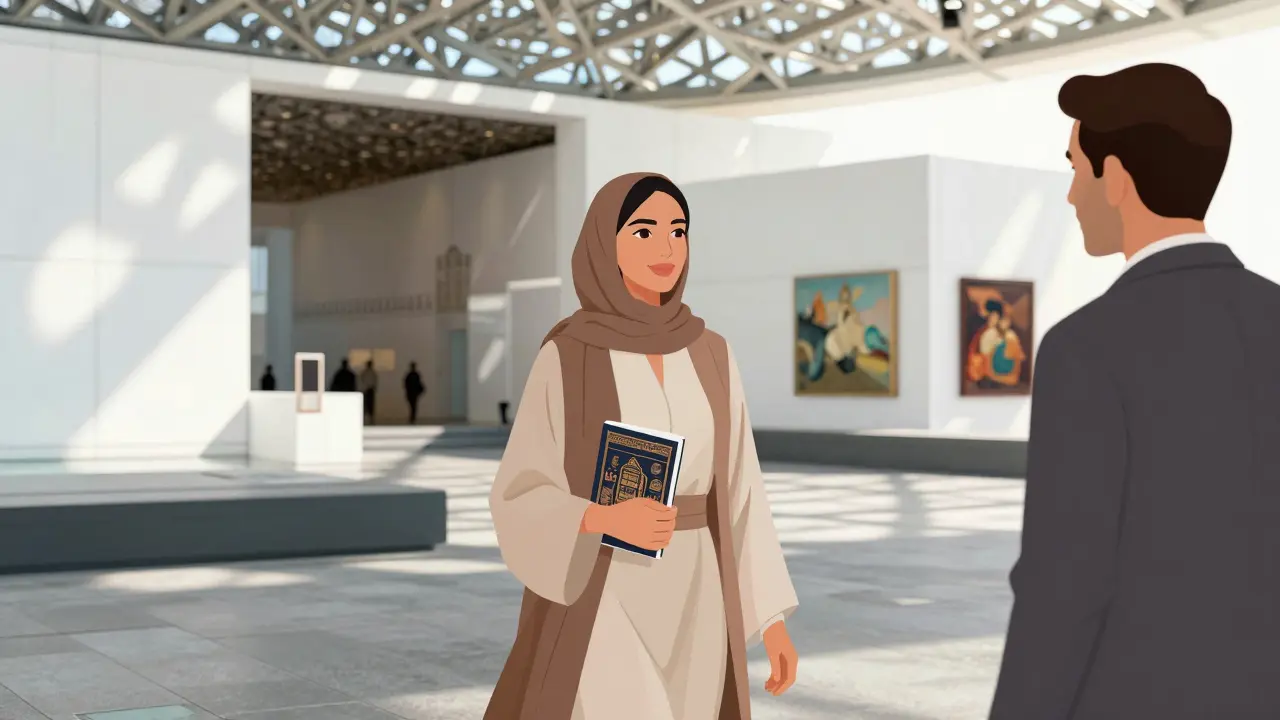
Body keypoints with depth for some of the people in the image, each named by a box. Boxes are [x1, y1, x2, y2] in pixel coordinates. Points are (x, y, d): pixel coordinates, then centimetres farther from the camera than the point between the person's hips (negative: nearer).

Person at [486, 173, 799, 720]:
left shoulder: (709, 356, 6)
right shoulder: (567, 357, -7)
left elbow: (737, 489, 8)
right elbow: (520, 498, -6)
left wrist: (773, 618, 5)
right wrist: (611, 520, -25)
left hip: (689, 603, 5)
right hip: (598, 603, -5)